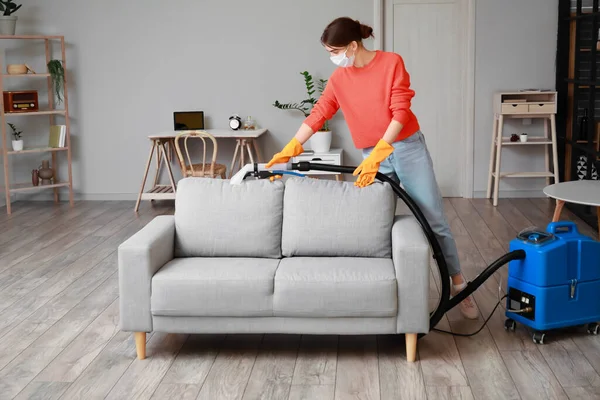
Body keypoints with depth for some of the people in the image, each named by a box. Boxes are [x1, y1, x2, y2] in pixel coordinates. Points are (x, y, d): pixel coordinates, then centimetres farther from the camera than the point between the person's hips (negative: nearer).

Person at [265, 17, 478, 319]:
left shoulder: (391, 62, -10)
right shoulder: (338, 79, 3)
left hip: (407, 148, -4)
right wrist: (289, 150, -1)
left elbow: (401, 112, -16)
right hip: (373, 158, 4)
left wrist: (377, 153, -24)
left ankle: (458, 285, 12)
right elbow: (317, 115, 5)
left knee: (435, 222, 0)